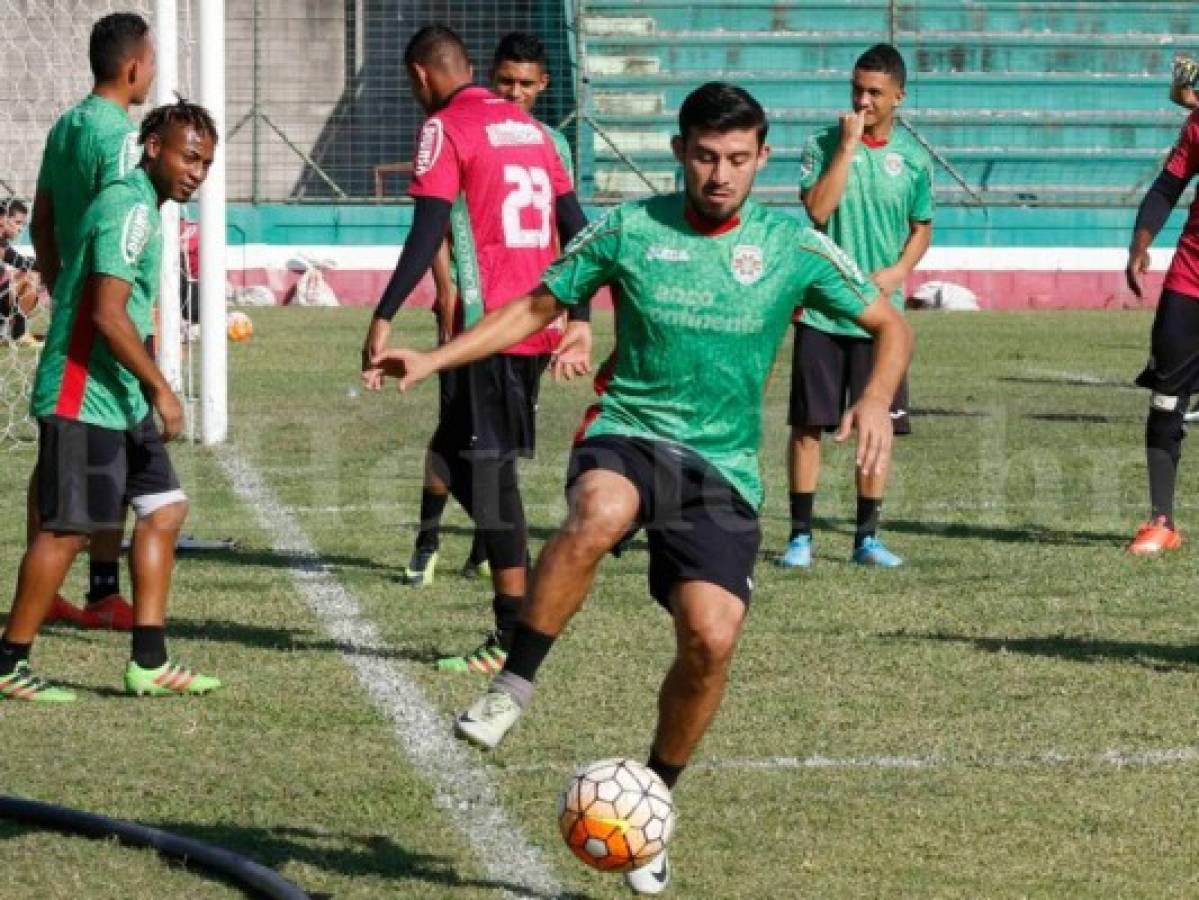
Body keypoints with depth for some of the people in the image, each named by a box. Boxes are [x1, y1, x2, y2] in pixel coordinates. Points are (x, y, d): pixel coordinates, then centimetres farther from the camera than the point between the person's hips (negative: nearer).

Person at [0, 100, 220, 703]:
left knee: (163, 510, 8)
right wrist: (160, 388, -20)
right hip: (84, 401, -10)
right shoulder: (130, 208, -17)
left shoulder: (139, 207, 15)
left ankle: (149, 663, 9)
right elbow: (107, 313, -24)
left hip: (122, 403, 10)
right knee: (66, 530, -5)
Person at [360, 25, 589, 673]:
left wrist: (383, 319, -18)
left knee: (488, 471, -5)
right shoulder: (529, 126, 18)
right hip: (539, 322, 8)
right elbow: (574, 225, 17)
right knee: (459, 459, 16)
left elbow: (428, 233, -16)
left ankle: (515, 637, -7)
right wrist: (580, 320, 22)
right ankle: (517, 622, 13)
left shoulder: (445, 128, -5)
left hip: (490, 326, -8)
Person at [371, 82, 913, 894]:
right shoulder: (630, 231, 1)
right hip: (628, 434, -1)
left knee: (712, 638, -16)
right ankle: (512, 689, -25)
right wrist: (435, 361, 1)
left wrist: (876, 400, -10)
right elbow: (537, 308, 12)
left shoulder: (793, 248, 2)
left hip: (724, 468, 1)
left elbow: (890, 326, 10)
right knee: (600, 514, -39)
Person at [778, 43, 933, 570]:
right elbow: (817, 210, -16)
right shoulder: (824, 145, -2)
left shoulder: (913, 159, 5)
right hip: (821, 312, -2)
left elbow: (922, 228, 16)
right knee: (808, 424, 0)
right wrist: (848, 145, -17)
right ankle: (800, 536, 7)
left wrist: (898, 270, -4)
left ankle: (867, 537, 14)